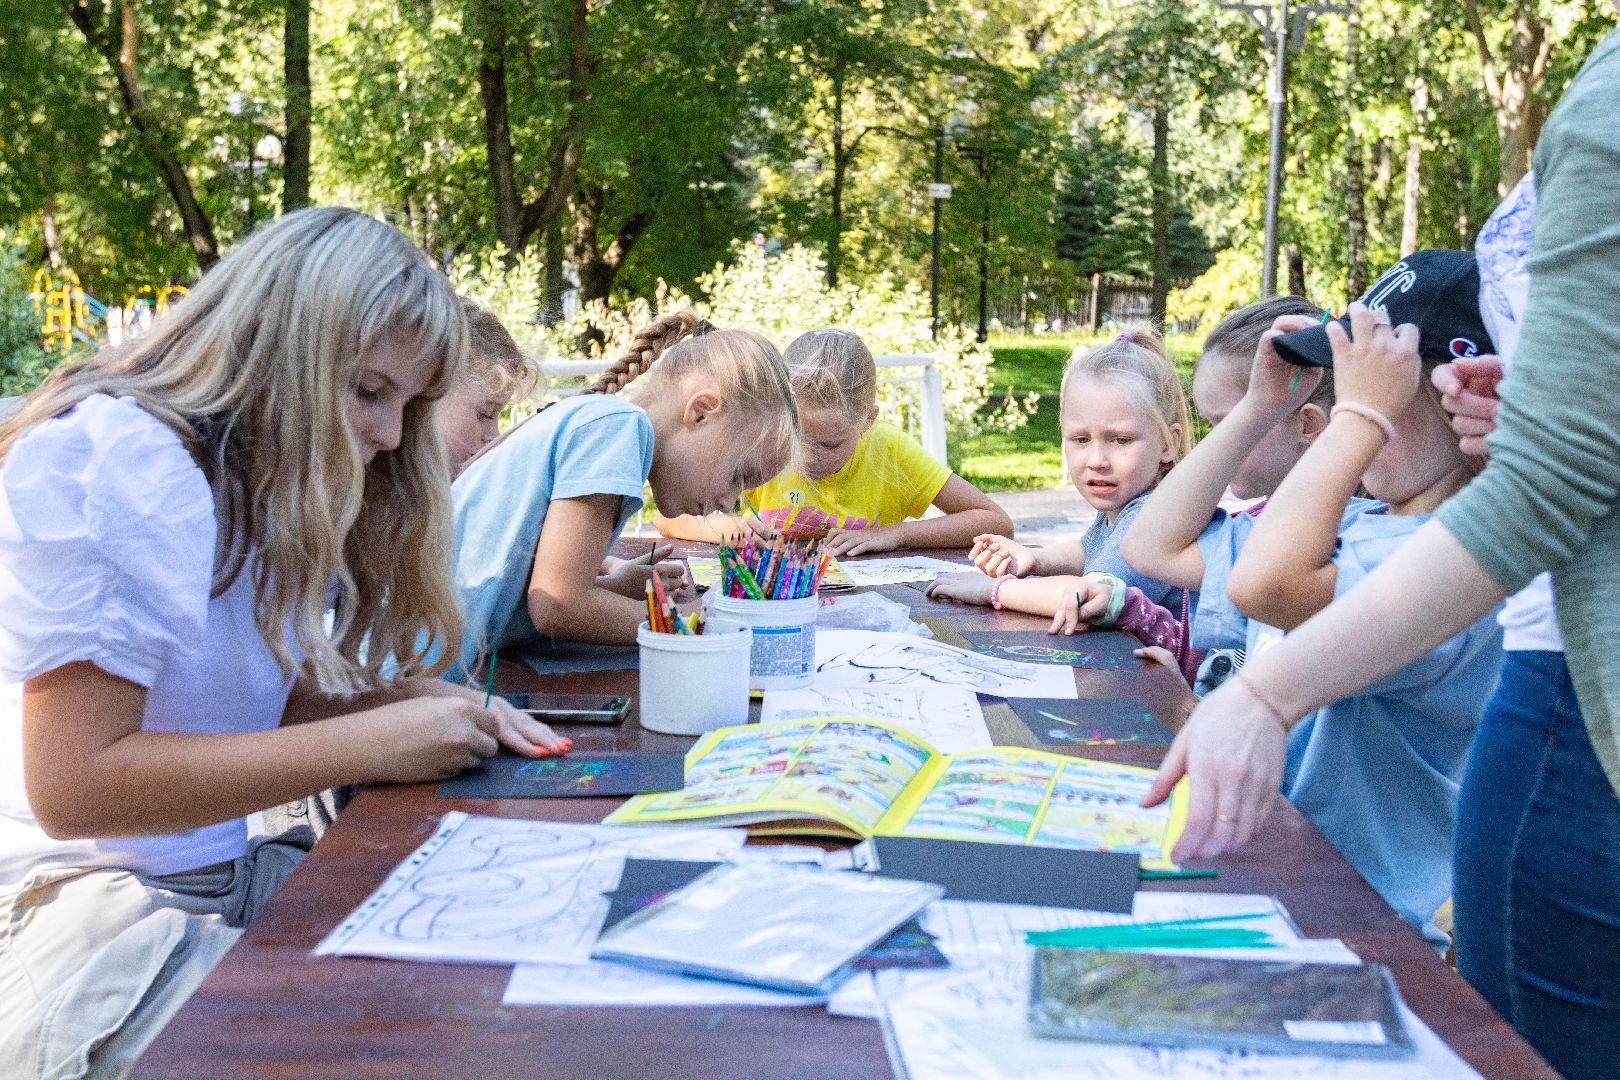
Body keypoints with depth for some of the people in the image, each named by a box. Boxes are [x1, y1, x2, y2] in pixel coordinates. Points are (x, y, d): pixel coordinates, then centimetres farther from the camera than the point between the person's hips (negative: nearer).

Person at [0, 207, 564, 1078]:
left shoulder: (257, 483, 11)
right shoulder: (114, 462, -18)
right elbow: (73, 786, -23)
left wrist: (414, 704, -8)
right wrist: (371, 744, -23)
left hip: (221, 874, 9)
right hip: (95, 907, -8)